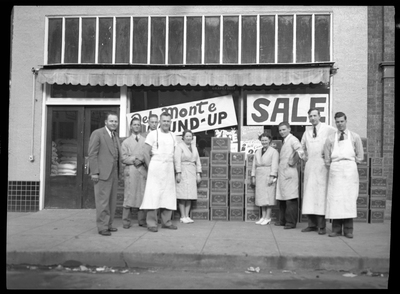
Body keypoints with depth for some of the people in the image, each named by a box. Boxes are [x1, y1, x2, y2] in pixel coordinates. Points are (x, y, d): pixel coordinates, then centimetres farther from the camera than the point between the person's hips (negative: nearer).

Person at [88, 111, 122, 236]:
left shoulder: (115, 136, 18)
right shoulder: (97, 133, -4)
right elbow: (92, 154, -9)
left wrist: (119, 170, 12)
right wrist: (94, 172, -14)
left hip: (114, 173, 8)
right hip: (102, 173, -7)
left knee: (112, 201, 11)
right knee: (102, 201, -4)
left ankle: (108, 224, 20)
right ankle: (102, 227, 2)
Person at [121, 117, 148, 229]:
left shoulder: (145, 141, 16)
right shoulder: (126, 142, 14)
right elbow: (123, 158, 3)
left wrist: (141, 160, -10)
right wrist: (134, 160, -9)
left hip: (143, 171, 2)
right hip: (130, 171, -2)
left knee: (143, 195, 0)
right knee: (129, 195, -6)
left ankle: (142, 220, 8)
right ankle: (126, 221, 0)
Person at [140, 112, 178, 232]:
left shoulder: (173, 136, 14)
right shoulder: (153, 134, -2)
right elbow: (146, 153, -4)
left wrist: (175, 169, 8)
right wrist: (150, 168, -6)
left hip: (169, 168, 5)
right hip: (156, 167, -5)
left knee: (168, 195, 7)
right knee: (154, 194, -7)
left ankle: (166, 221, 15)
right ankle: (151, 223, -2)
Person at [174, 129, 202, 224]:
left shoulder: (194, 148, 17)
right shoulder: (179, 146, -3)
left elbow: (198, 162, 17)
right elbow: (177, 160, -10)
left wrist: (198, 174, 10)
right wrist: (178, 173, -17)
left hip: (192, 173, 6)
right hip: (183, 173, -6)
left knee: (190, 195, 4)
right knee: (182, 195, -5)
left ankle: (187, 216, 9)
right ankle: (182, 217, 0)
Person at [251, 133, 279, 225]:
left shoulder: (274, 152, -2)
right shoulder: (258, 152, 16)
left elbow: (274, 165, -9)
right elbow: (254, 165, 16)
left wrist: (272, 177, -17)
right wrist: (253, 176, 10)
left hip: (268, 176, -6)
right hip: (259, 176, 6)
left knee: (268, 196, -5)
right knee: (261, 197, 6)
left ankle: (268, 218, 0)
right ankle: (263, 217, 11)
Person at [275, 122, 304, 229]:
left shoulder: (292, 140, -8)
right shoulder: (284, 142, 20)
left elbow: (300, 151, -26)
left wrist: (293, 162, -18)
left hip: (289, 173, -9)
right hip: (282, 173, 9)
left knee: (290, 199, -6)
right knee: (281, 198, 12)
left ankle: (291, 222, -2)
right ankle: (282, 220, 21)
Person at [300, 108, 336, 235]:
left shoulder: (328, 129, -3)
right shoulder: (307, 132, 14)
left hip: (322, 164, -5)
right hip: (310, 165, 5)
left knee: (321, 193, -8)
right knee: (309, 193, 3)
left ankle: (321, 226, -3)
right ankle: (312, 224, 9)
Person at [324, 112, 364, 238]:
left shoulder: (355, 137, 9)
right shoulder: (330, 139, 10)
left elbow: (360, 156, 9)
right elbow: (327, 159, 12)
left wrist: (349, 164, 5)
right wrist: (331, 166, 4)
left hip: (350, 170, -1)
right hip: (335, 171, 1)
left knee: (349, 199, -4)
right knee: (334, 199, -4)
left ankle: (348, 229, 0)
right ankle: (336, 229, 0)